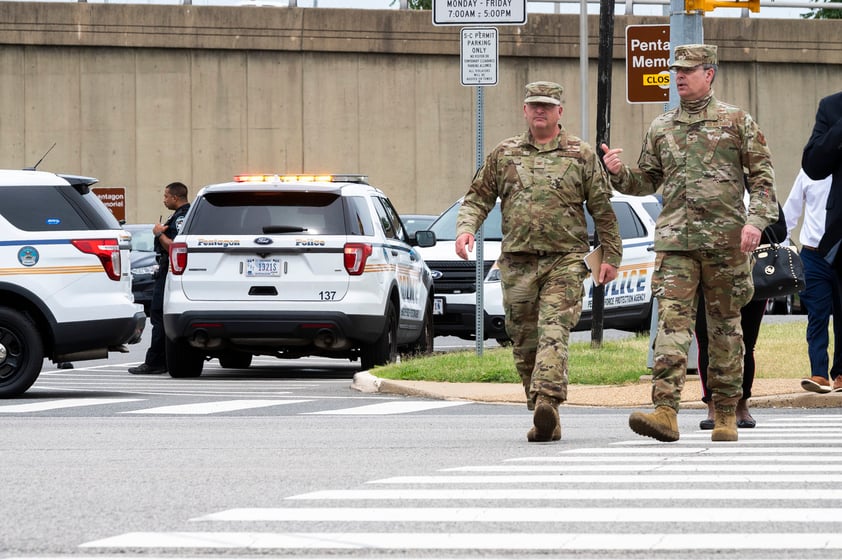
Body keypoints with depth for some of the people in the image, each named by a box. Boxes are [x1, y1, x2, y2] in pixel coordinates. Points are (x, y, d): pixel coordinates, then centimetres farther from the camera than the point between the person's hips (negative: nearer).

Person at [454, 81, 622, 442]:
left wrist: (611, 256, 6)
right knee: (525, 344, 4)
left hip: (565, 262, -3)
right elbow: (478, 197, 15)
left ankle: (547, 401, -35)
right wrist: (466, 227, -5)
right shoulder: (504, 154, 13)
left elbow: (602, 209, 10)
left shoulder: (581, 155, 8)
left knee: (554, 331, -21)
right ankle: (545, 421, 12)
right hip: (517, 263, 3)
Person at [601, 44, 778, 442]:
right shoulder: (661, 128, 14)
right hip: (675, 241, 2)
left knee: (725, 326, 5)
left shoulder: (737, 122, 5)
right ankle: (666, 412, -22)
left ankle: (726, 415, 14)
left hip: (725, 240, -2)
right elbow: (646, 181, 20)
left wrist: (756, 220, -10)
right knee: (672, 320, -13)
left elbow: (762, 177, 3)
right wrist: (618, 173, 0)